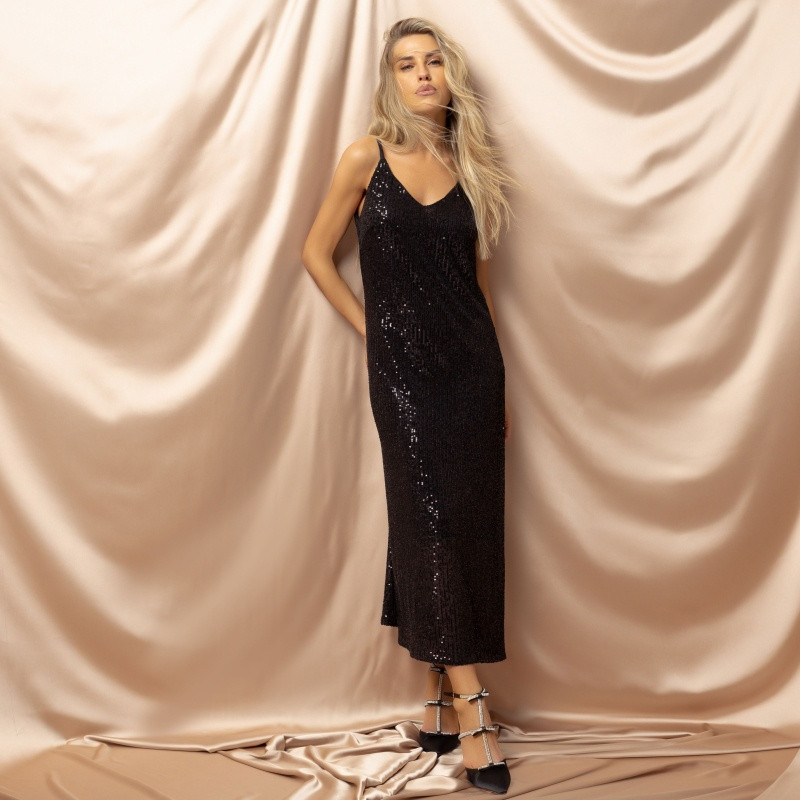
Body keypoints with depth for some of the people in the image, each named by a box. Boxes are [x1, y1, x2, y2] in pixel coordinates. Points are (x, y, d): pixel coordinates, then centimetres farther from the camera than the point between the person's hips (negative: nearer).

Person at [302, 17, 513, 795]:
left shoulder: (469, 166, 9)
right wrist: (372, 330, 2)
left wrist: (499, 384, 15)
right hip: (402, 368, -3)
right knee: (432, 521, -6)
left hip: (471, 362, 3)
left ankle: (436, 694, 17)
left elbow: (479, 277, 14)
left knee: (467, 522, 3)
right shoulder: (367, 158, 0)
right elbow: (317, 253, 6)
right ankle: (470, 709, 0)